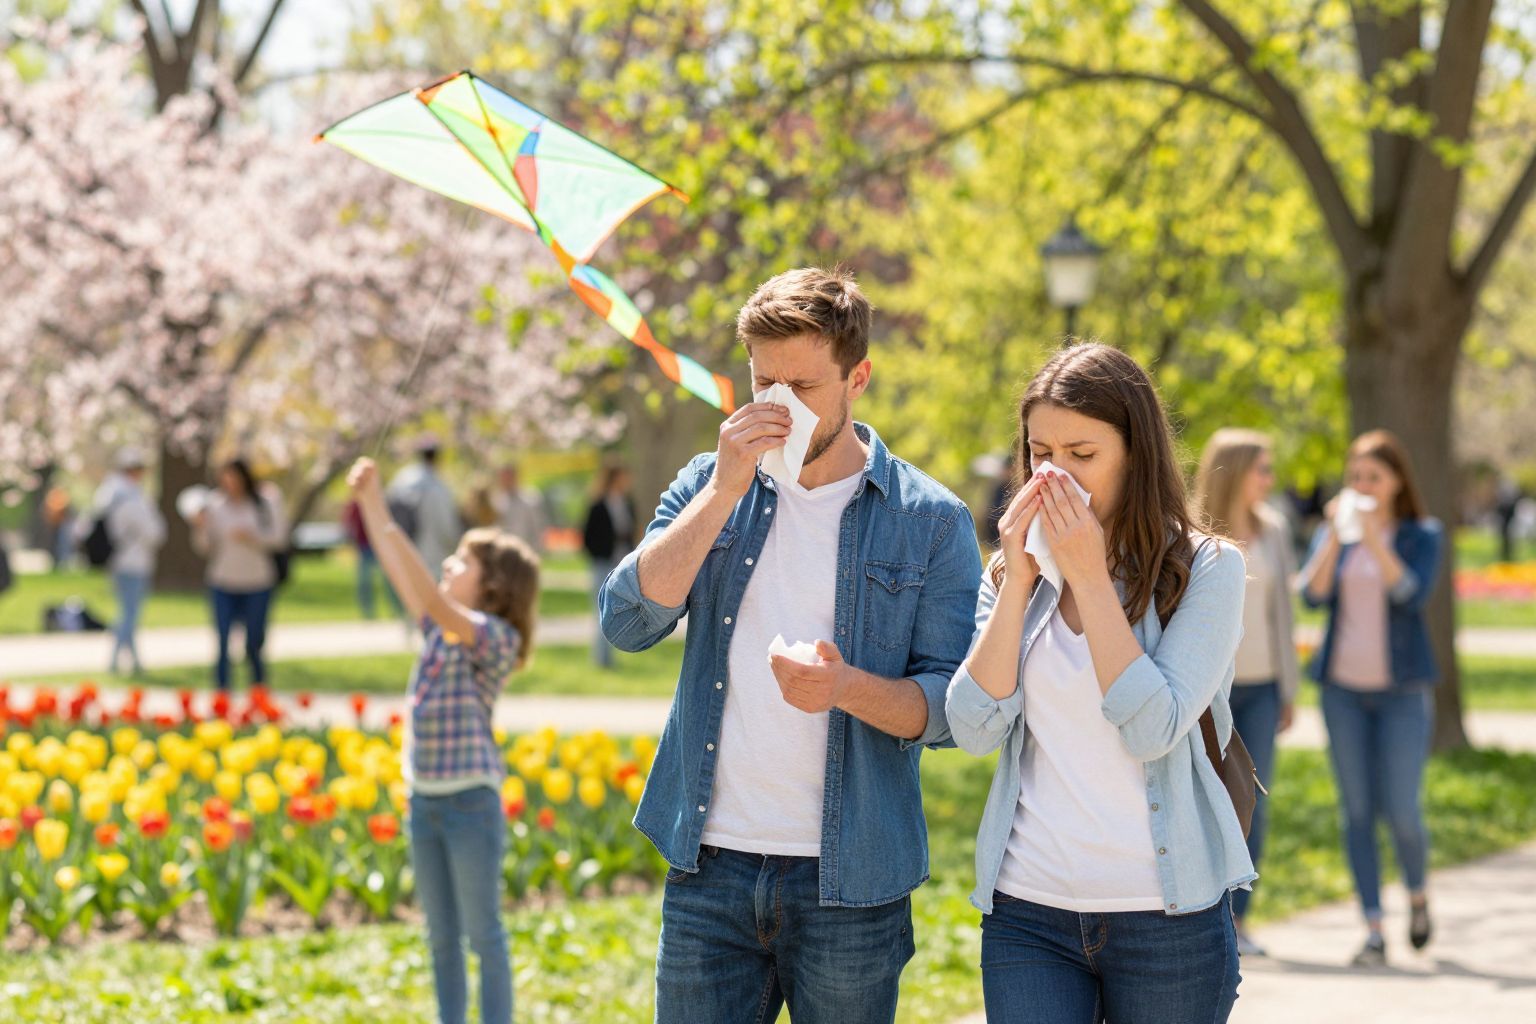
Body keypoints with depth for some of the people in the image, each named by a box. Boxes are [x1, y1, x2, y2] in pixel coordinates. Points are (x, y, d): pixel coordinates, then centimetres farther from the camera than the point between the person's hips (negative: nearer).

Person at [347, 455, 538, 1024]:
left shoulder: (493, 636, -11)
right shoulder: (441, 629, 10)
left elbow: (433, 601, -25)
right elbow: (401, 573, 14)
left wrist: (390, 529, -28)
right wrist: (370, 503, 8)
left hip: (471, 800, -8)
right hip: (424, 800, 8)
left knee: (483, 933, 0)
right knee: (441, 936, 13)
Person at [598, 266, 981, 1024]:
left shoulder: (931, 521, 0)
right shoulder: (712, 486, 8)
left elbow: (951, 704, -4)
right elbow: (628, 622, -5)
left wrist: (848, 688, -24)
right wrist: (726, 489, -12)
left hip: (849, 881, -2)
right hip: (710, 868, 2)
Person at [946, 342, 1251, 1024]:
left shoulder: (1204, 569, -4)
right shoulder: (1014, 571, 8)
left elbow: (1152, 730, -16)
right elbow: (974, 731, -3)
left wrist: (1089, 576, -14)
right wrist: (1017, 581, -8)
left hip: (1166, 912, -2)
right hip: (1026, 911, 3)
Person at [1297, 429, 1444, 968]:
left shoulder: (1423, 534, 1)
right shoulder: (1331, 534, 8)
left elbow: (1413, 594, -16)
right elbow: (1313, 594, -7)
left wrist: (1374, 539, -25)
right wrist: (1334, 535, -17)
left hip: (1402, 687, -2)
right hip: (1343, 685, 3)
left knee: (1402, 810, -7)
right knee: (1357, 810, -1)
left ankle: (1418, 894, 24)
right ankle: (1374, 932, 3)